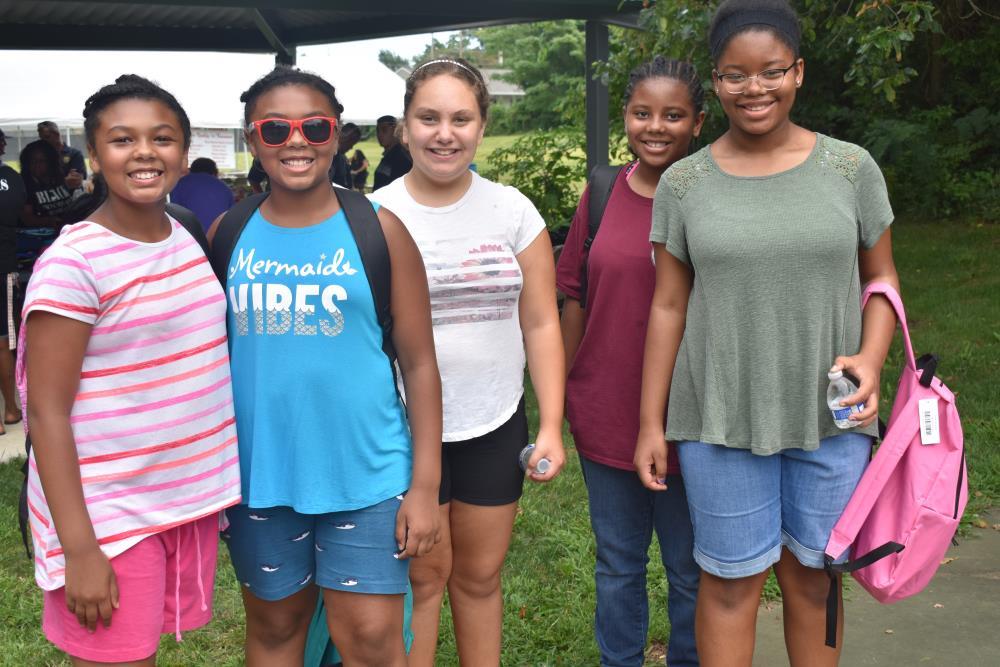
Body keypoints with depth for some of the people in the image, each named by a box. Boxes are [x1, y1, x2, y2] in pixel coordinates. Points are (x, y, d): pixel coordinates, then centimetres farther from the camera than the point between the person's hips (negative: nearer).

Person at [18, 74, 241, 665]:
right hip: (110, 516, -6)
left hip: (194, 497, 6)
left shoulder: (190, 240, 5)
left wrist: (227, 483, 13)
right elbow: (47, 411, -15)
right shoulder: (72, 264, -15)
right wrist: (78, 548, -18)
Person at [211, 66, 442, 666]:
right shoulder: (228, 234, 3)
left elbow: (419, 362, -3)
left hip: (365, 476, -2)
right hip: (258, 477, 3)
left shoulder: (377, 230, -4)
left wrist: (425, 484, -6)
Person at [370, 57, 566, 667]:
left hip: (495, 427, 2)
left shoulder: (513, 210, 1)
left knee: (481, 575, 15)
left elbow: (541, 324, 2)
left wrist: (551, 426, -2)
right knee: (424, 576, 8)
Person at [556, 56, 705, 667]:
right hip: (606, 414, 3)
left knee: (691, 569, 14)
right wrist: (561, 393, 8)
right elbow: (575, 300, 7)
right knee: (617, 564, 19)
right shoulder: (603, 193, 1)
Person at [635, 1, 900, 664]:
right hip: (721, 419, -1)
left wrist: (871, 357, -12)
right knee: (730, 584, 9)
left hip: (830, 418, 1)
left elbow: (881, 276, 8)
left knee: (813, 579, 14)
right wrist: (650, 423, 2)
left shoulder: (851, 168, -1)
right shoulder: (684, 183, -1)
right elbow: (668, 306, 2)